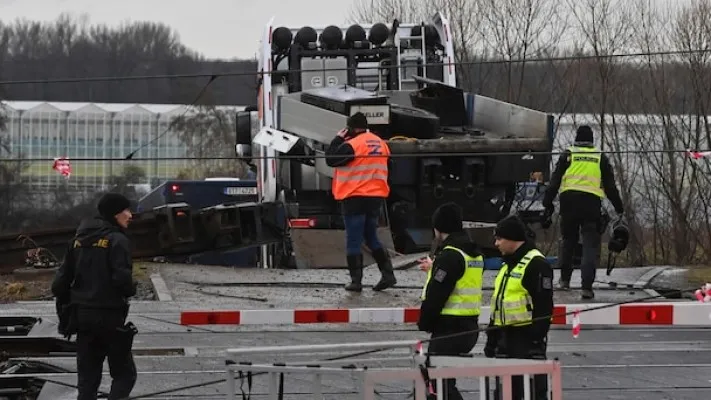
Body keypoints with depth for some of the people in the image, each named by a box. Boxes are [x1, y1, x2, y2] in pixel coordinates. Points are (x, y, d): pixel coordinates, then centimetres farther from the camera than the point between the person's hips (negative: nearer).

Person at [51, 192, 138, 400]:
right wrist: (131, 290, 0)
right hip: (109, 316, -6)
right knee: (124, 374, 4)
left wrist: (66, 305, 20)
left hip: (82, 315, 6)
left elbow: (61, 280, 7)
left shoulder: (79, 240, 8)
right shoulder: (117, 240, -13)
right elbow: (122, 279, -21)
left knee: (87, 377, 12)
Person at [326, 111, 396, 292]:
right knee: (372, 237, 18)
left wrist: (338, 139, -1)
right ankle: (388, 274, 10)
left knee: (353, 240, 0)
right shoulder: (381, 144, 7)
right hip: (376, 196, 7)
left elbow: (331, 159, -10)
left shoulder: (351, 145, -16)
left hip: (355, 198, -7)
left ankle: (356, 281, 0)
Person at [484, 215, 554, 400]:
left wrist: (537, 339, -22)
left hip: (527, 336, -10)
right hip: (506, 336, 10)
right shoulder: (508, 265, 18)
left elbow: (543, 307, -18)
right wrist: (492, 339, 22)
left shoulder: (536, 264, -13)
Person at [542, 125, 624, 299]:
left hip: (569, 201, 1)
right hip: (592, 203, -1)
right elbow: (610, 186, 13)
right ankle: (587, 286, -12)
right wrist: (619, 207, 20)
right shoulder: (600, 158, 12)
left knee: (568, 239, 19)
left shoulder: (568, 156, 9)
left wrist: (548, 203, 9)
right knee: (591, 245, -1)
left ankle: (564, 279, 22)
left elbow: (555, 181, 5)